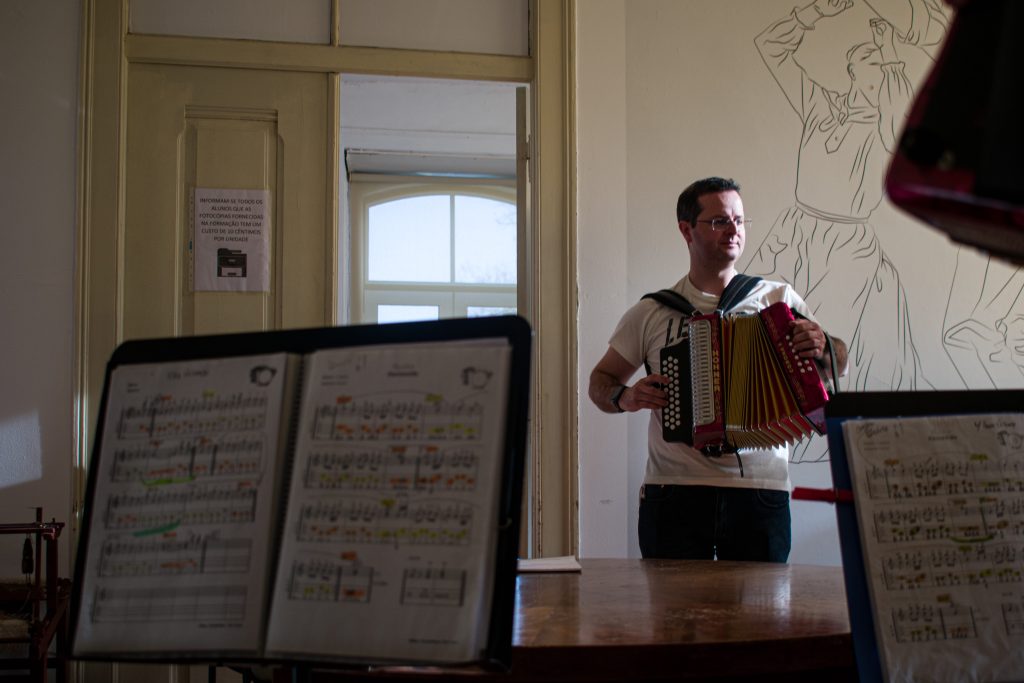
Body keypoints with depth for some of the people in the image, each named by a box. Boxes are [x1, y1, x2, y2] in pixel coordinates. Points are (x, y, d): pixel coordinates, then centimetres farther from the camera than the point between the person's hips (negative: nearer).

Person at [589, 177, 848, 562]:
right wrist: (625, 397, -7)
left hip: (760, 491, 0)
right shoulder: (652, 313, 7)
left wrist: (823, 350, -16)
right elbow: (600, 382, 15)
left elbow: (840, 363, 7)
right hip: (673, 495, 0)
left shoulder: (778, 299, 7)